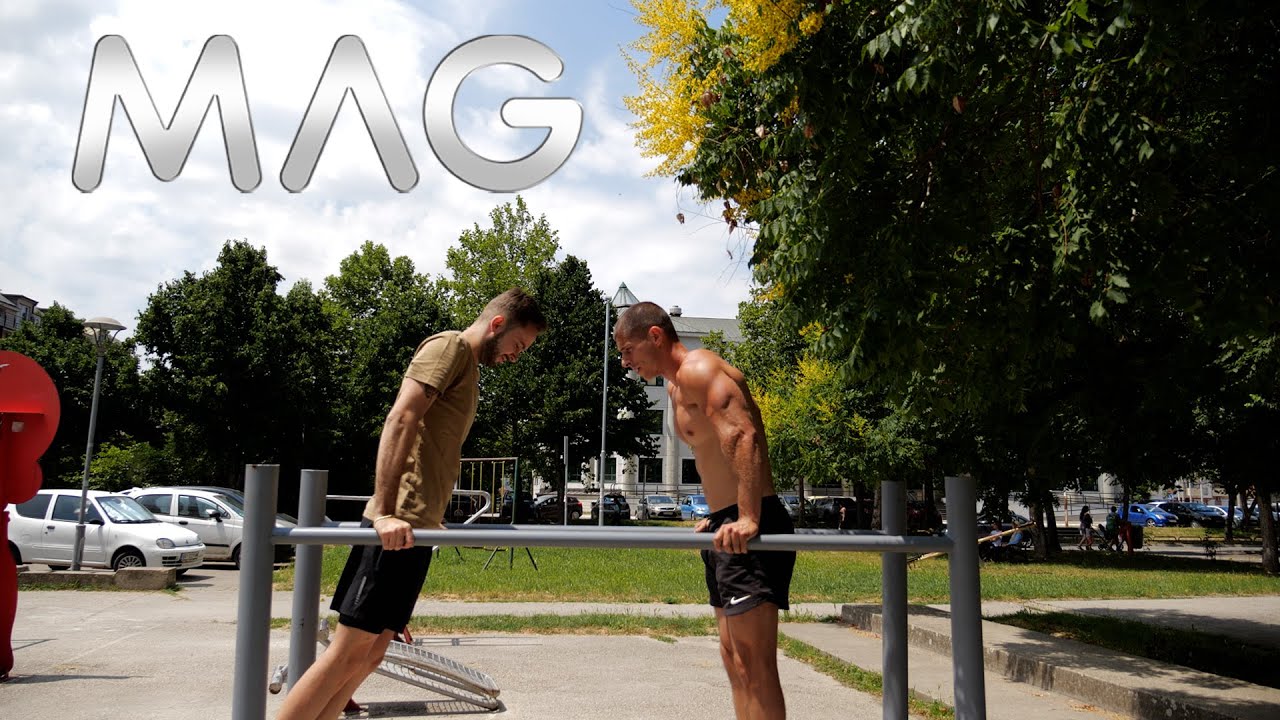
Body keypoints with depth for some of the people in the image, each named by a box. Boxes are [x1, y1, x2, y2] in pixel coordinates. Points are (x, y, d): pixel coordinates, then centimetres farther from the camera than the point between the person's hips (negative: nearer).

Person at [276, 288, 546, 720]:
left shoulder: (469, 368, 24)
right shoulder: (450, 346, -4)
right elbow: (400, 418, -18)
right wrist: (386, 512, -26)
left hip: (415, 527, 9)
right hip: (398, 525, -9)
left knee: (369, 655, 8)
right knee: (349, 651, -8)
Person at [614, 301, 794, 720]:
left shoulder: (696, 369, -12)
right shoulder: (676, 386, 19)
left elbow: (743, 435, -27)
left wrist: (748, 520, -34)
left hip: (748, 530, -11)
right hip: (727, 527, 11)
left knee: (754, 663, -10)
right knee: (734, 658, 14)